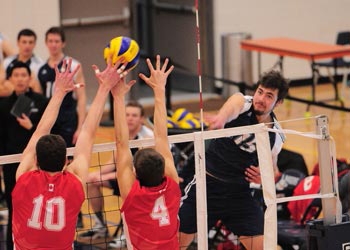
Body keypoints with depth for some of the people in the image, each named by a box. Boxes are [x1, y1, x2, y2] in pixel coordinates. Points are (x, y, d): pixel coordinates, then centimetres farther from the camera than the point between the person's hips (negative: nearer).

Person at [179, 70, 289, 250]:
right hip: (207, 185, -3)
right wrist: (221, 119, -61)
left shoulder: (276, 136, 1)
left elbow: (272, 169, 19)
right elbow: (230, 108, -37)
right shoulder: (241, 102, -10)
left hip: (239, 193, 3)